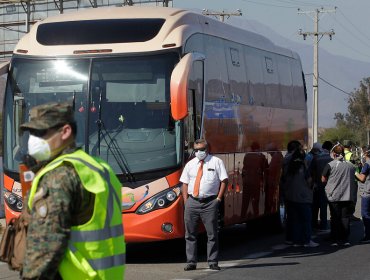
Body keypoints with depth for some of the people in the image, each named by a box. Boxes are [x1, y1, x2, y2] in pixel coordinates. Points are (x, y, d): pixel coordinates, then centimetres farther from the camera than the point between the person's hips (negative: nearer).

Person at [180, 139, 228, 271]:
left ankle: (213, 262, 5)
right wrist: (186, 200, 3)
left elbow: (224, 180, 1)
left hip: (210, 202, -3)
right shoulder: (190, 164, 14)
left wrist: (219, 198, -7)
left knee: (212, 234, -1)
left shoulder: (216, 162, 4)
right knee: (190, 234, 4)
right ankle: (191, 262, 10)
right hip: (192, 202, 3)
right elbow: (185, 183, 14)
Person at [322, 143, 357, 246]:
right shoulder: (350, 165, 2)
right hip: (348, 196, 2)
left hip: (334, 196, -2)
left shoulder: (330, 165, -10)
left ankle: (335, 240, 6)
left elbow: (323, 180, -2)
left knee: (335, 218, 5)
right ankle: (345, 239, 9)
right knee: (345, 218, 9)